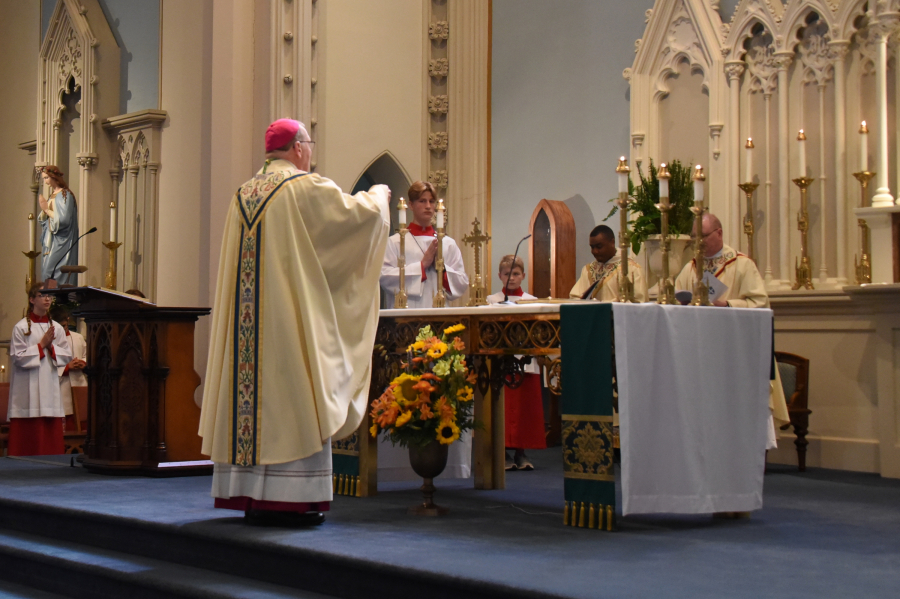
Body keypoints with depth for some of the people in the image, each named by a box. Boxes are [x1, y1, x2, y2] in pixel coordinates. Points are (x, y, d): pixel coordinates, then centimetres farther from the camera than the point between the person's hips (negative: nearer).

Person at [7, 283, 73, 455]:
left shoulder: (56, 328, 9)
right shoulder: (21, 327, -3)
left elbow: (66, 356, 8)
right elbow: (17, 357, -9)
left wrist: (51, 347, -8)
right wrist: (41, 345, -8)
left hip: (50, 388, 4)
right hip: (28, 391, -4)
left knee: (51, 435, 2)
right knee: (28, 437, -5)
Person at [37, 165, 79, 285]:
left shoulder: (65, 195, -11)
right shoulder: (52, 195, 14)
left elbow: (63, 219, -19)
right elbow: (43, 219, 15)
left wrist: (47, 209, -13)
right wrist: (44, 209, -5)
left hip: (61, 244, -8)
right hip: (50, 242, 8)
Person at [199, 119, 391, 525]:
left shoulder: (243, 195, 13)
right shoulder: (308, 188, -8)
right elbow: (362, 213, -6)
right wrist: (378, 194, 16)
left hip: (246, 321, 7)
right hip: (291, 319, -7)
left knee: (251, 395, 7)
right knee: (291, 400, -5)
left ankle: (248, 495, 9)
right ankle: (289, 497, -6)